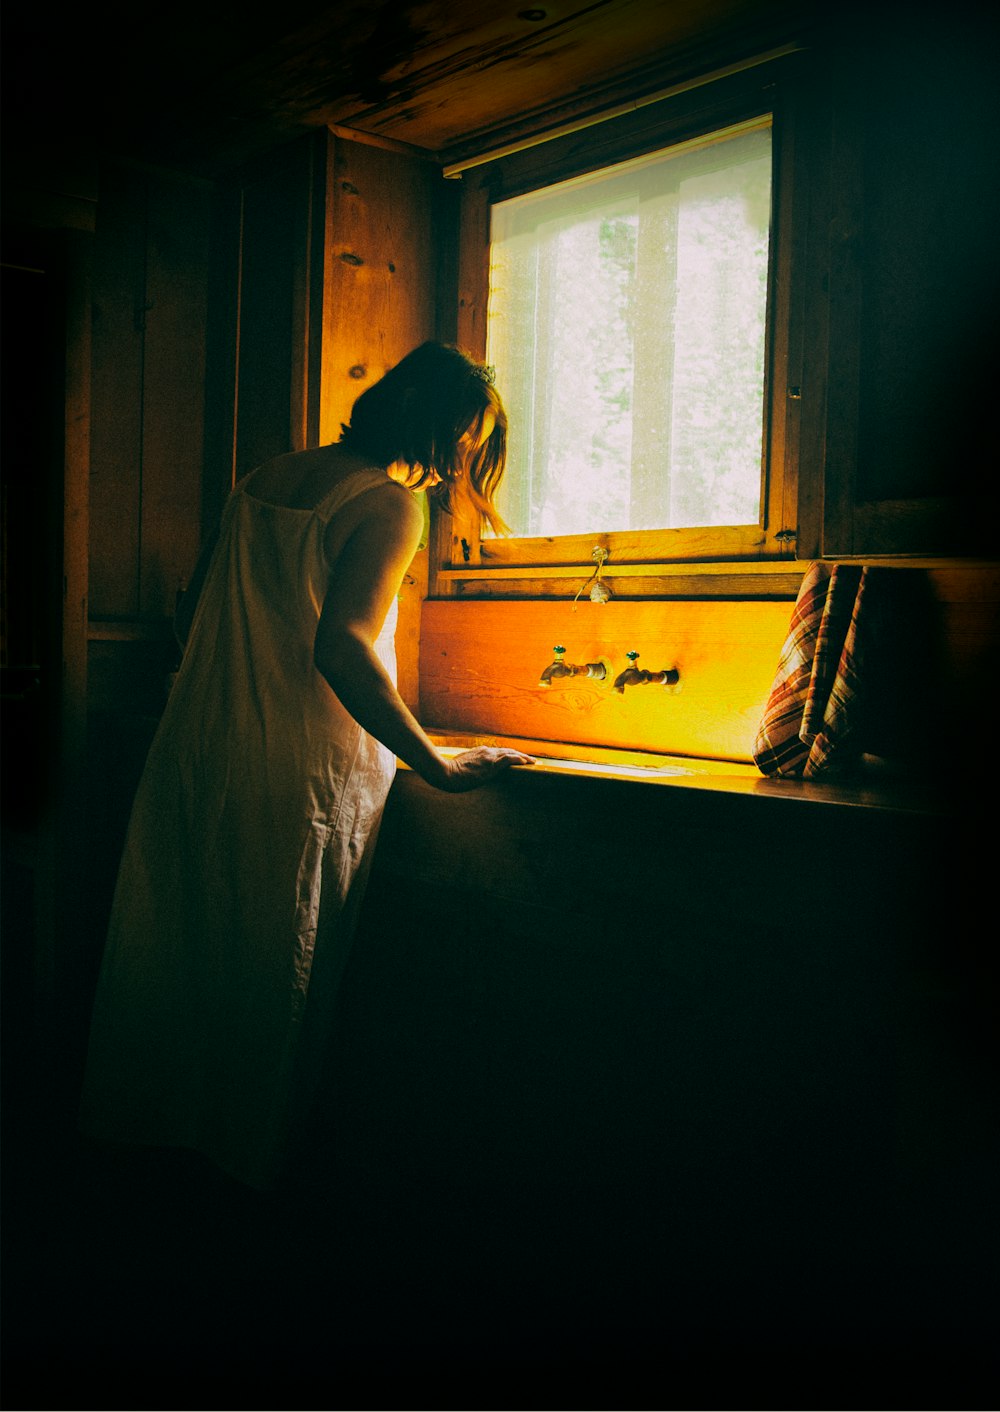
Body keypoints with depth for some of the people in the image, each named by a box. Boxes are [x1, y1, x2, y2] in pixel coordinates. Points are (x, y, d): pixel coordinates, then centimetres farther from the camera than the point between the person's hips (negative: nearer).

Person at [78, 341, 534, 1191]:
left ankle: (146, 1121, 36)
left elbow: (194, 610, 16)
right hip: (304, 776, -7)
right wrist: (438, 765, -22)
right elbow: (341, 645, -25)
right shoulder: (389, 504, -12)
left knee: (182, 948, 18)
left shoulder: (266, 477, 11)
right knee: (274, 975, 9)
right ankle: (246, 1157, 25)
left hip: (197, 749, 7)